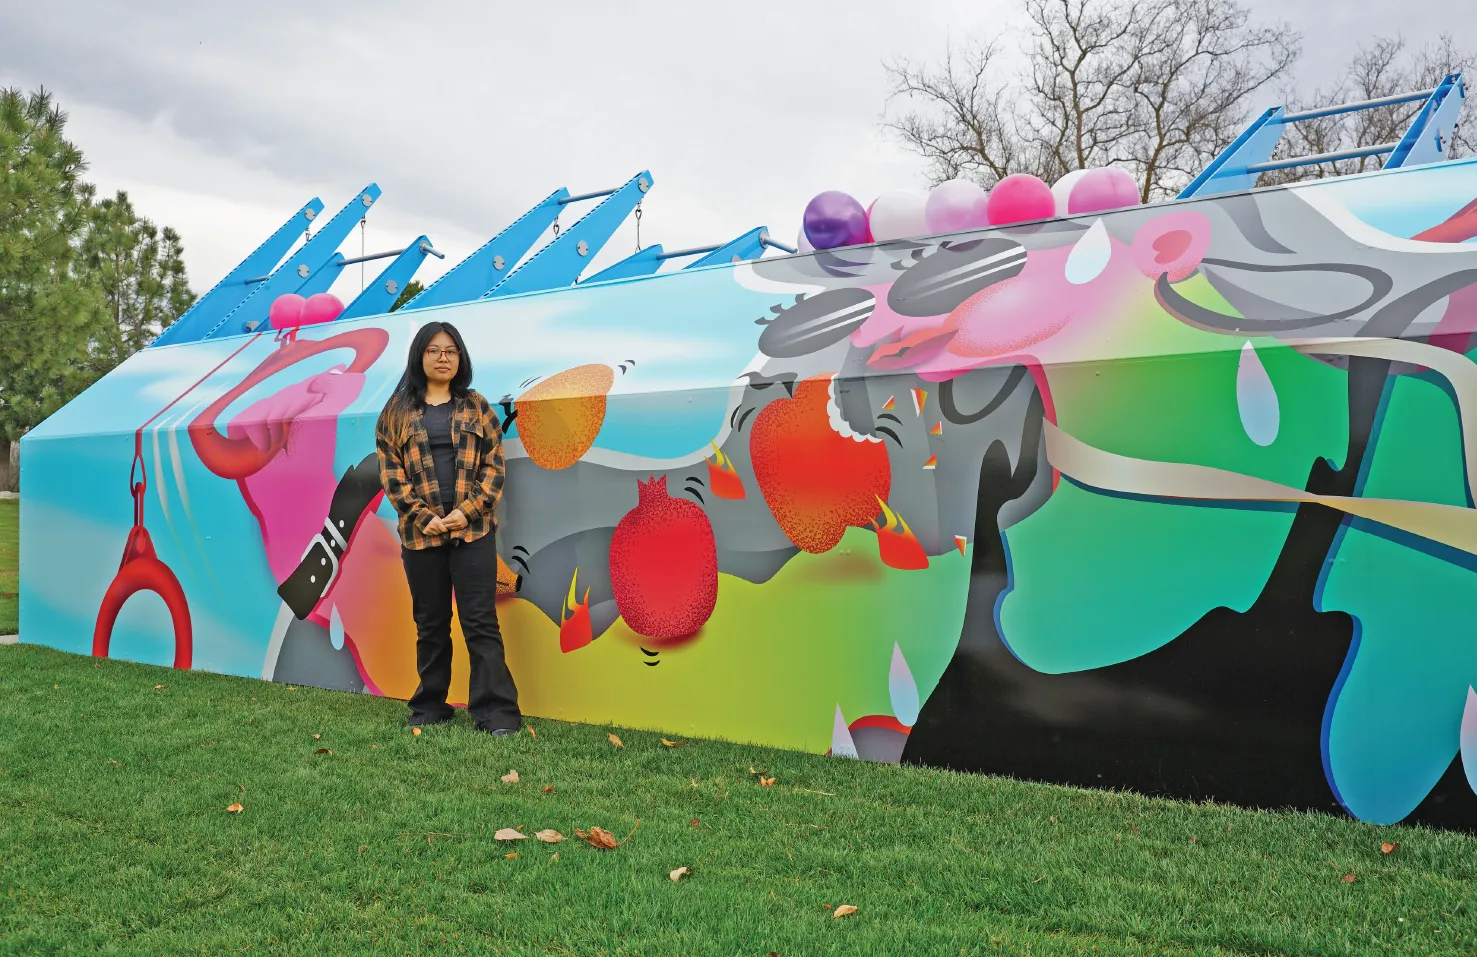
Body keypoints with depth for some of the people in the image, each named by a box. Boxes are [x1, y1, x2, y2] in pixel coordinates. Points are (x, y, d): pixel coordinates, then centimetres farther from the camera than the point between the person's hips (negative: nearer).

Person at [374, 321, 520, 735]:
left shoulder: (476, 407, 8)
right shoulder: (397, 412, 7)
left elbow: (494, 464, 2)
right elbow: (391, 472, 1)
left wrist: (467, 511, -12)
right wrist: (424, 517, -11)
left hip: (473, 530, -1)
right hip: (420, 533, 1)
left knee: (480, 621, -3)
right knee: (430, 624, 11)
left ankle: (497, 711, -2)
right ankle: (430, 708, 22)